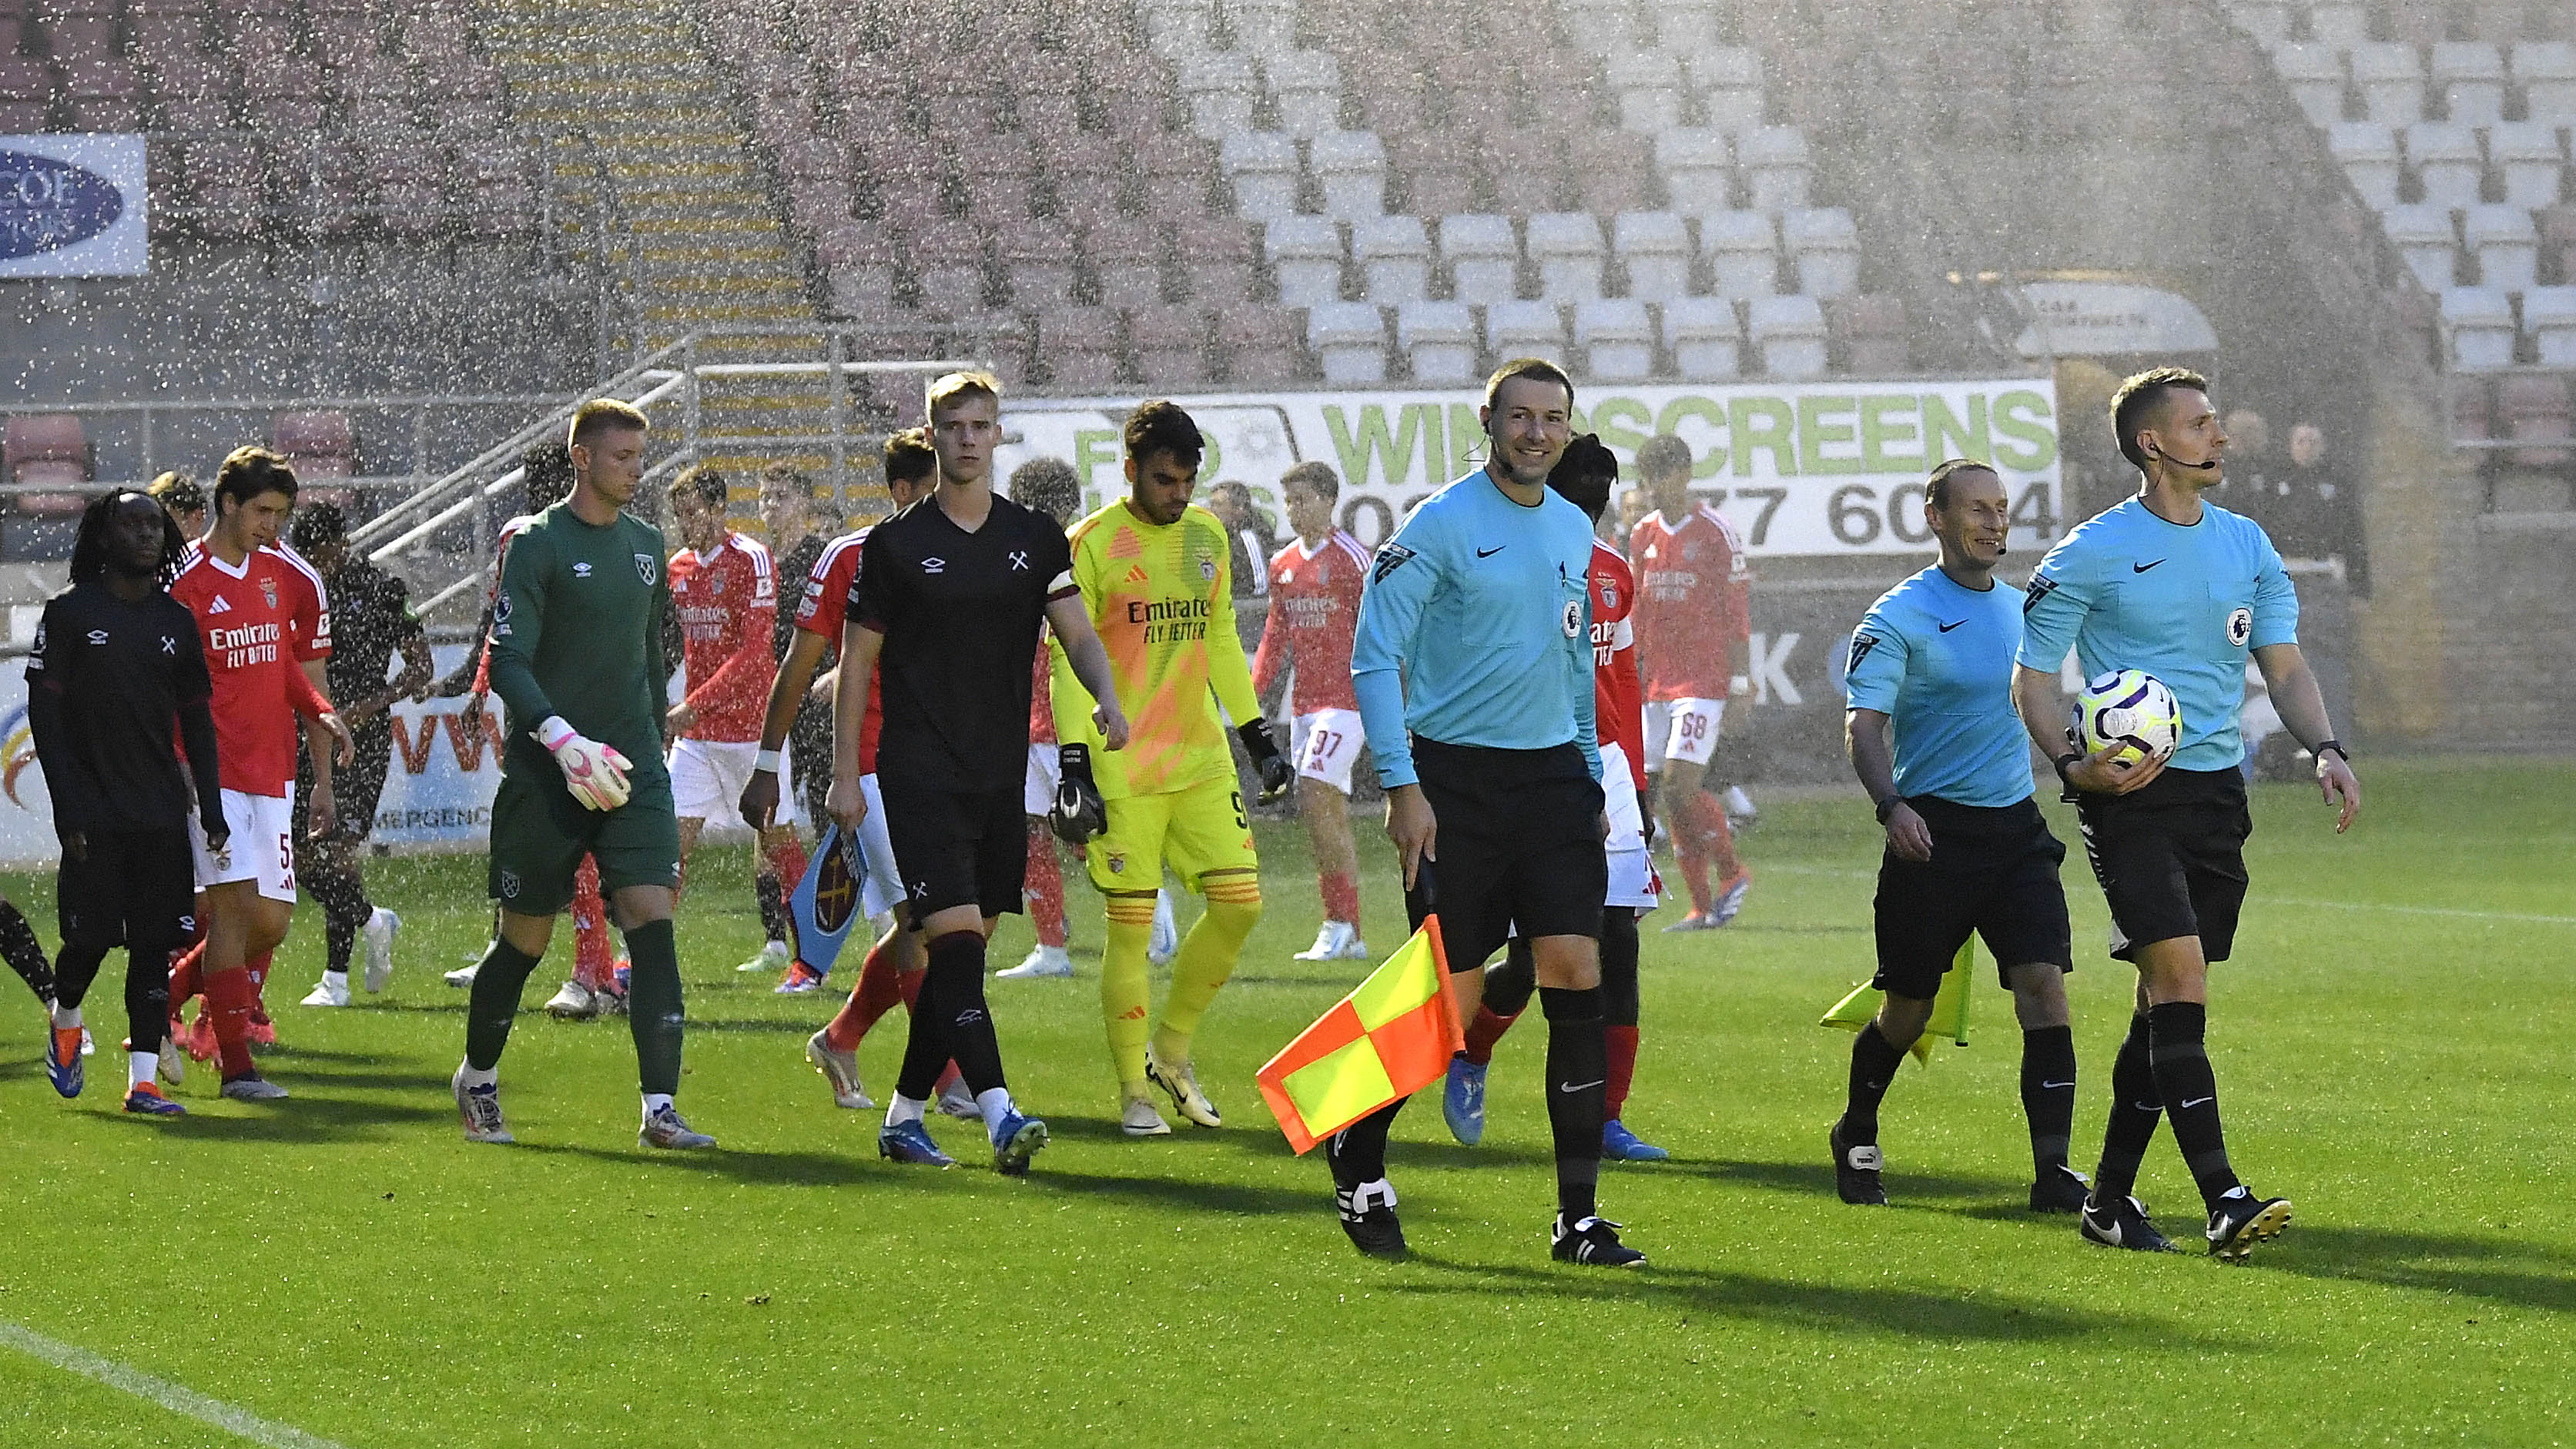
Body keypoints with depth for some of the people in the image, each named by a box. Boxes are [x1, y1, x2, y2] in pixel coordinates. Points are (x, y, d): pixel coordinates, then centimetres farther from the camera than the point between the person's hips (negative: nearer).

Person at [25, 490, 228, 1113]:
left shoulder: (177, 621, 10)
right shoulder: (70, 612, -2)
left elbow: (197, 721, 14)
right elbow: (45, 714, -4)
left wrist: (212, 807, 6)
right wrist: (68, 809, -11)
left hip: (162, 811, 4)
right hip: (95, 814, -4)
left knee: (156, 943, -2)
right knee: (92, 934, -6)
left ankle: (143, 1080, 0)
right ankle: (64, 1019, 27)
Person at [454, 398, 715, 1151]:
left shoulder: (646, 543, 12)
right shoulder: (536, 544, -7)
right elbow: (507, 664, -14)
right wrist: (562, 738, -28)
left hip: (633, 774, 4)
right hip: (544, 777, -4)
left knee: (652, 921, -11)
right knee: (525, 938, 6)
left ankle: (660, 1110, -15)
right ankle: (477, 1080, 30)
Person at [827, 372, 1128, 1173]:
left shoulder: (1036, 537, 9)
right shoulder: (894, 543, -1)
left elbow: (1077, 632, 3)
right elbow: (856, 661, 3)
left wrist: (1107, 699, -18)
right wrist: (845, 773, -1)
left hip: (1002, 774, 4)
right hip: (920, 771, -4)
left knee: (964, 951, 8)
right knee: (955, 940, -16)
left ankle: (905, 1115, 19)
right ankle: (999, 1114, -25)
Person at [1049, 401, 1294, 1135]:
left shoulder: (1208, 537, 11)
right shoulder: (1092, 544, -6)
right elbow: (1070, 659, -7)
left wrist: (1256, 736, 18)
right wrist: (1075, 763, -14)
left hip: (1202, 758, 6)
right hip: (1124, 769, -6)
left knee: (1239, 901, -3)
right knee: (1131, 922, -5)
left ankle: (1171, 1049, 16)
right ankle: (1134, 1092, 6)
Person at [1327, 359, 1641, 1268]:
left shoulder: (1574, 531, 12)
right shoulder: (1441, 525, -8)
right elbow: (1374, 655, -9)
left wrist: (1591, 778, 19)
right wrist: (1401, 785, -15)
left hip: (1552, 775, 5)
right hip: (1456, 776, -5)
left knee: (1576, 973, -6)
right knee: (1451, 1001, -4)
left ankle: (1578, 1218, -3)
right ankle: (1356, 1152, 23)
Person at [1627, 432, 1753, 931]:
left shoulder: (1717, 533, -6)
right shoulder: (1643, 536, 12)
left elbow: (1736, 614, -6)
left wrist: (1739, 684, -10)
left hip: (1703, 682, -6)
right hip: (1658, 683, 6)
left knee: (1681, 784, -17)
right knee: (1675, 796, 3)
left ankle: (1733, 871, 4)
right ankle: (1702, 906, 8)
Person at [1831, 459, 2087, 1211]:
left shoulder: (2021, 608, 13)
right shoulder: (1899, 617, -7)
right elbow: (1864, 725, -14)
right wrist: (1891, 805, -29)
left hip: (2017, 826, 5)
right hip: (1934, 831, -5)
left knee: (2044, 987, -11)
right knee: (1907, 1008, 5)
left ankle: (2053, 1170, -13)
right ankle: (1856, 1139, 31)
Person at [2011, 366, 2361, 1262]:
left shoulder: (2247, 546, 11)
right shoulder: (2092, 553, -5)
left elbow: (2284, 666, 13)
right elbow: (2032, 677, -1)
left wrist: (2325, 749, -5)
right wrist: (2072, 764, -18)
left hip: (2217, 790, 6)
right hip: (2130, 791, -6)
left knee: (2169, 998, 8)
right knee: (2180, 974, -17)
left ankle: (2110, 1198, 18)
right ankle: (2223, 1202, -22)